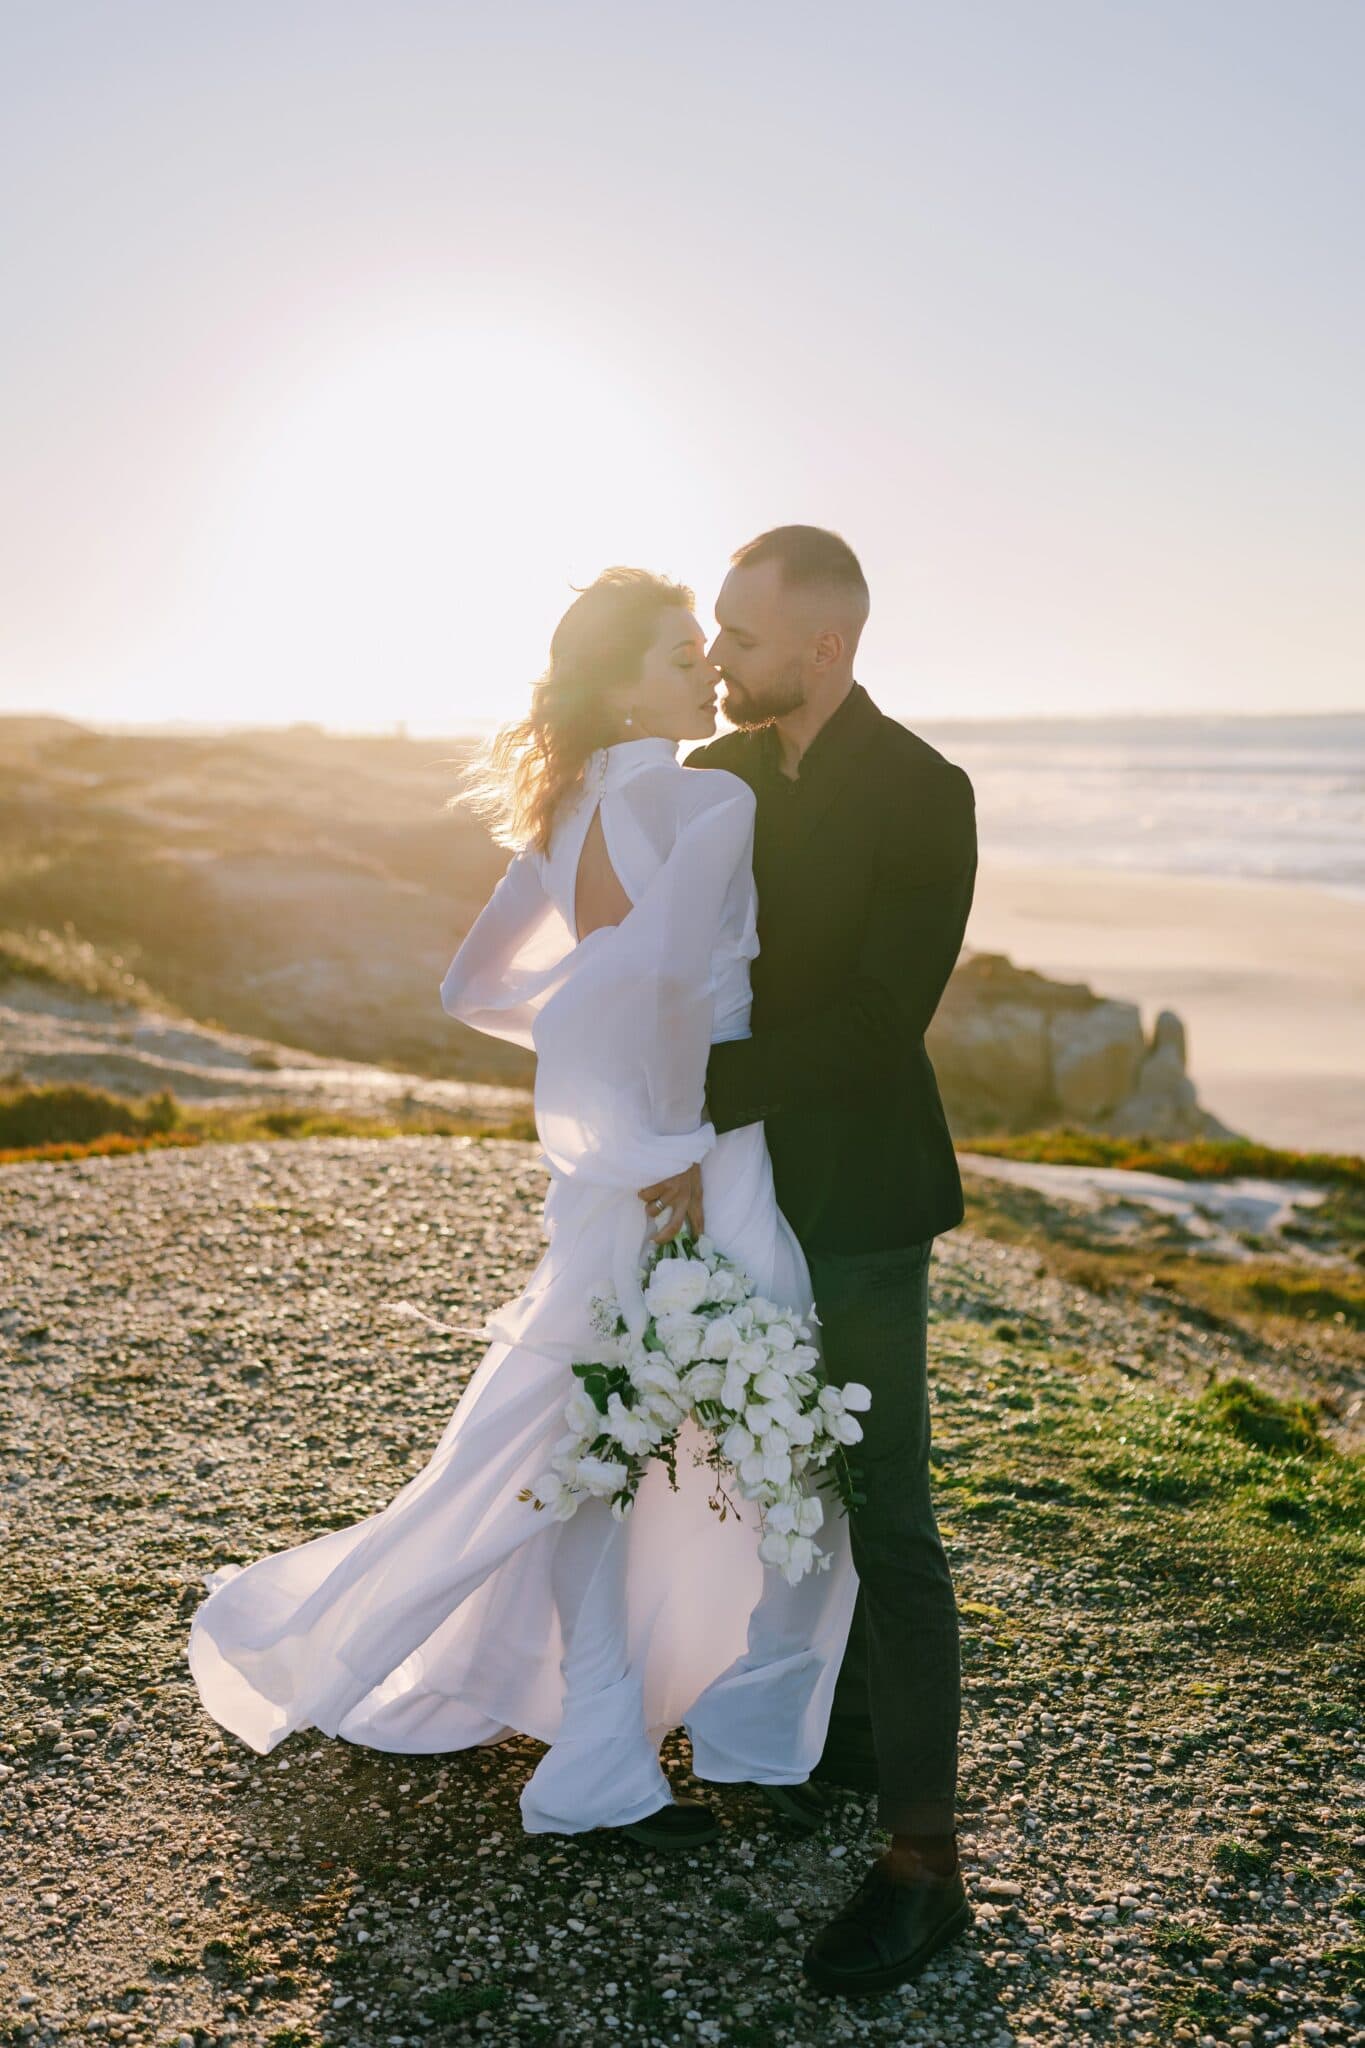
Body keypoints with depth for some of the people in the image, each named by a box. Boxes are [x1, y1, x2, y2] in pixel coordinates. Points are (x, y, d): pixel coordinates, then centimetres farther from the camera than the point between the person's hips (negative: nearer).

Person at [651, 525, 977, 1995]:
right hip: (742, 1183, 7)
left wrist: (698, 1105, -18)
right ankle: (848, 1728, 37)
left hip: (854, 1197, -7)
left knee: (880, 1514, -3)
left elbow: (879, 1016, -20)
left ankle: (923, 1862, 7)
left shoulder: (921, 794, -14)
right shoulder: (714, 775, 6)